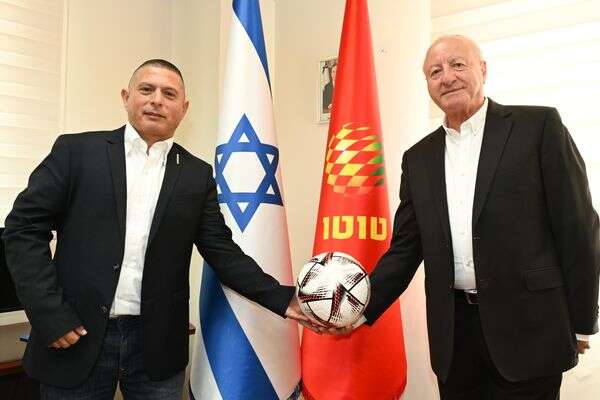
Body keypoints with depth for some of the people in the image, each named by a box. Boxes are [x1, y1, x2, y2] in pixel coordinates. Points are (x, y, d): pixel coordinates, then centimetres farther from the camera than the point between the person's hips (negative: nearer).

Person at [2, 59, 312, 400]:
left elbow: (221, 251, 3)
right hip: (77, 337, -1)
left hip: (157, 344, 2)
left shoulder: (197, 174, 5)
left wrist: (283, 299, -7)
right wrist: (50, 314, -10)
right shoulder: (76, 151, 1)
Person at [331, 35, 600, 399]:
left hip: (527, 325, -3)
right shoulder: (419, 158, 9)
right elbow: (405, 248, 9)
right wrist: (361, 309, -2)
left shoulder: (539, 126, -3)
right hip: (453, 333, 4)